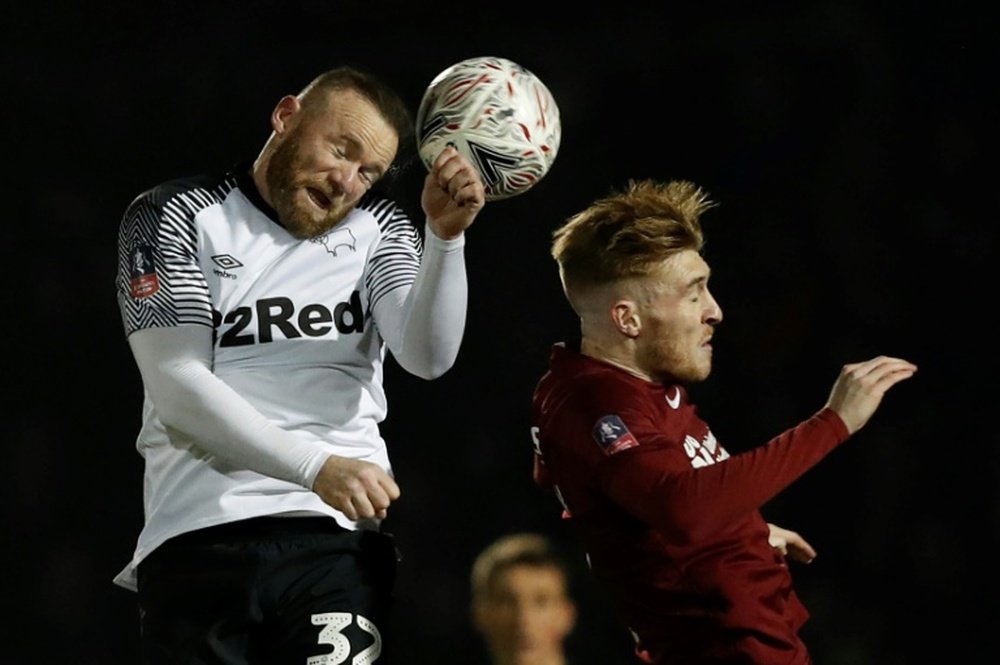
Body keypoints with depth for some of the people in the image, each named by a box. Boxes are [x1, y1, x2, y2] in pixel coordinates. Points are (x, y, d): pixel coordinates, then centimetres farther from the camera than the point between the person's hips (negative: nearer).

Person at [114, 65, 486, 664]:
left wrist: (445, 236, -18)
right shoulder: (174, 217, 5)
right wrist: (316, 467, -15)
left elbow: (428, 357, -2)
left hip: (339, 538, 1)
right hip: (198, 538, -1)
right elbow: (177, 383, -6)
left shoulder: (378, 227, 14)